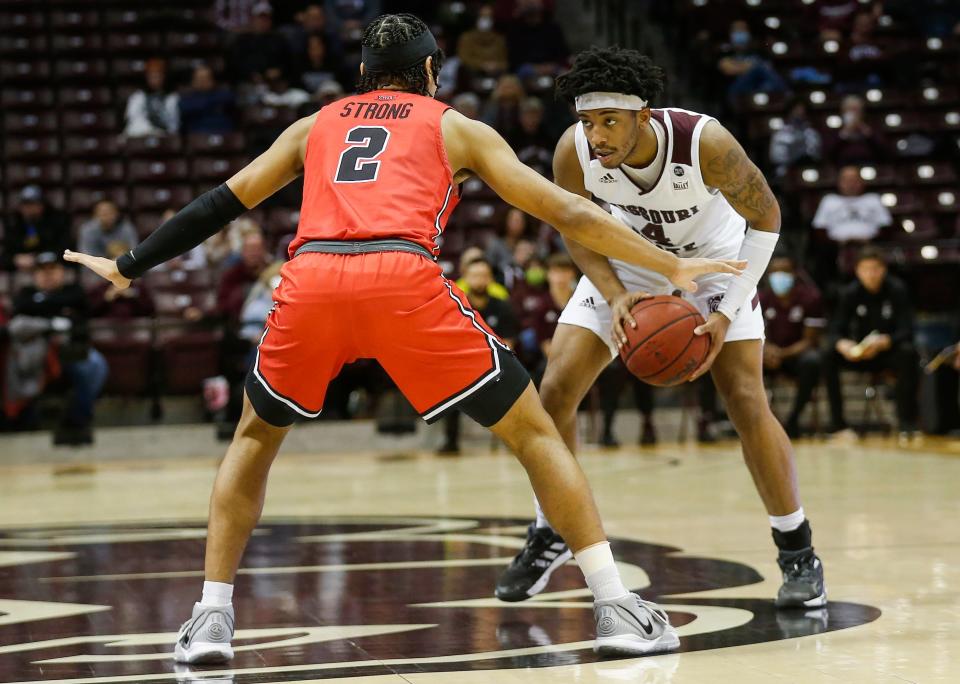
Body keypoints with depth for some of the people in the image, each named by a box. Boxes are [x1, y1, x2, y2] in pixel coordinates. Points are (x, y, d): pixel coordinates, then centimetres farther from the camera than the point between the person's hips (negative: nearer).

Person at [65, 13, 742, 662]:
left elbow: (220, 204, 35)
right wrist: (673, 268, 28)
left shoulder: (314, 127, 33)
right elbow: (567, 212, 23)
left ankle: (212, 617, 17)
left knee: (255, 437, 28)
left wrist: (128, 267, 47)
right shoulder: (456, 127, 26)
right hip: (404, 279, -2)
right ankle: (616, 606, 4)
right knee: (534, 432, 12)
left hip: (311, 280, 2)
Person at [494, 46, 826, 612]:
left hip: (715, 262, -3)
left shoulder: (706, 142, -36)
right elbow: (578, 231, -8)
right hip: (630, 262, 3)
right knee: (555, 391, -7)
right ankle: (550, 536, 13)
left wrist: (728, 312, -27)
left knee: (748, 403, -15)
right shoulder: (574, 151, -28)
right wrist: (615, 296, -25)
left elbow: (766, 218, -20)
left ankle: (799, 552, 1)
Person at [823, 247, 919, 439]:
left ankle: (906, 421, -31)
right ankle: (838, 424, -25)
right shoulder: (849, 293, -6)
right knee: (829, 354, -26)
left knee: (908, 352, -35)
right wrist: (842, 344, -36)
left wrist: (884, 342, -40)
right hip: (860, 354, 2)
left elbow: (906, 331, -19)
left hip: (889, 353, -2)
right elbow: (835, 331, -11)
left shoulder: (897, 290, -12)